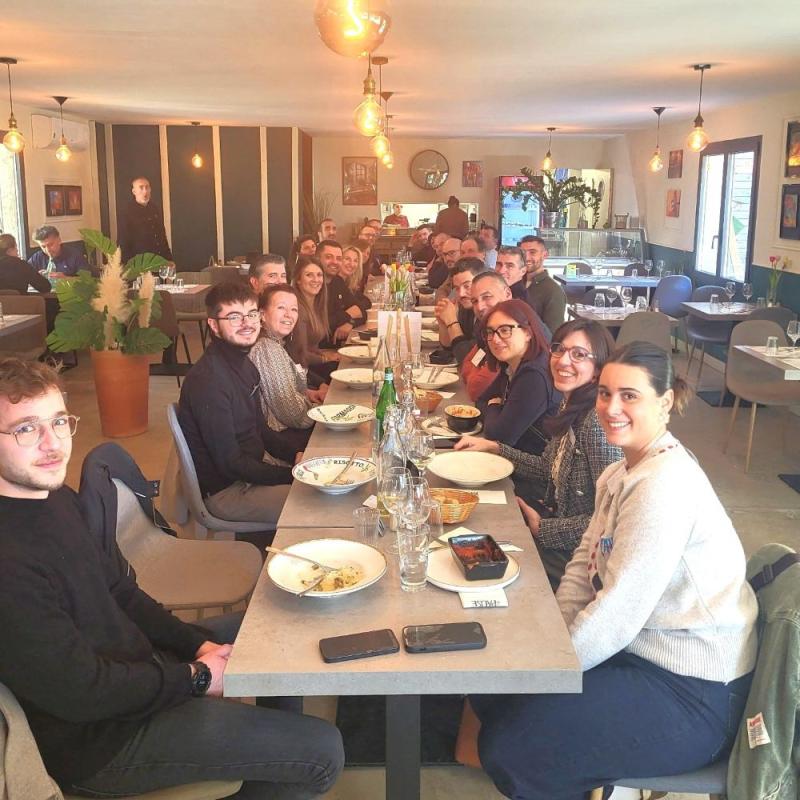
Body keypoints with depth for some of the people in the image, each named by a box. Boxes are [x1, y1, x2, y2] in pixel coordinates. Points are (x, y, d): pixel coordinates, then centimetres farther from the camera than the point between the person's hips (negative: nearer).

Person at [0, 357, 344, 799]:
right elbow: (79, 692, -27)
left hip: (133, 659, 10)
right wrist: (195, 678, -16)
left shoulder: (56, 497, -1)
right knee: (321, 750, -10)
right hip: (100, 744, -9)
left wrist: (197, 643, -3)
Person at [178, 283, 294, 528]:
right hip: (225, 492, -9)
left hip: (254, 467, 9)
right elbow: (229, 463, -23)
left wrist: (297, 457, 1)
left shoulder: (244, 366, 6)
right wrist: (295, 475, -18)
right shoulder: (208, 381, -24)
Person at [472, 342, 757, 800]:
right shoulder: (623, 473, 6)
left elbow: (618, 613, -26)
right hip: (637, 650, 9)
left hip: (694, 696, -9)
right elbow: (584, 565, 8)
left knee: (509, 752, -14)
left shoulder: (665, 485, -25)